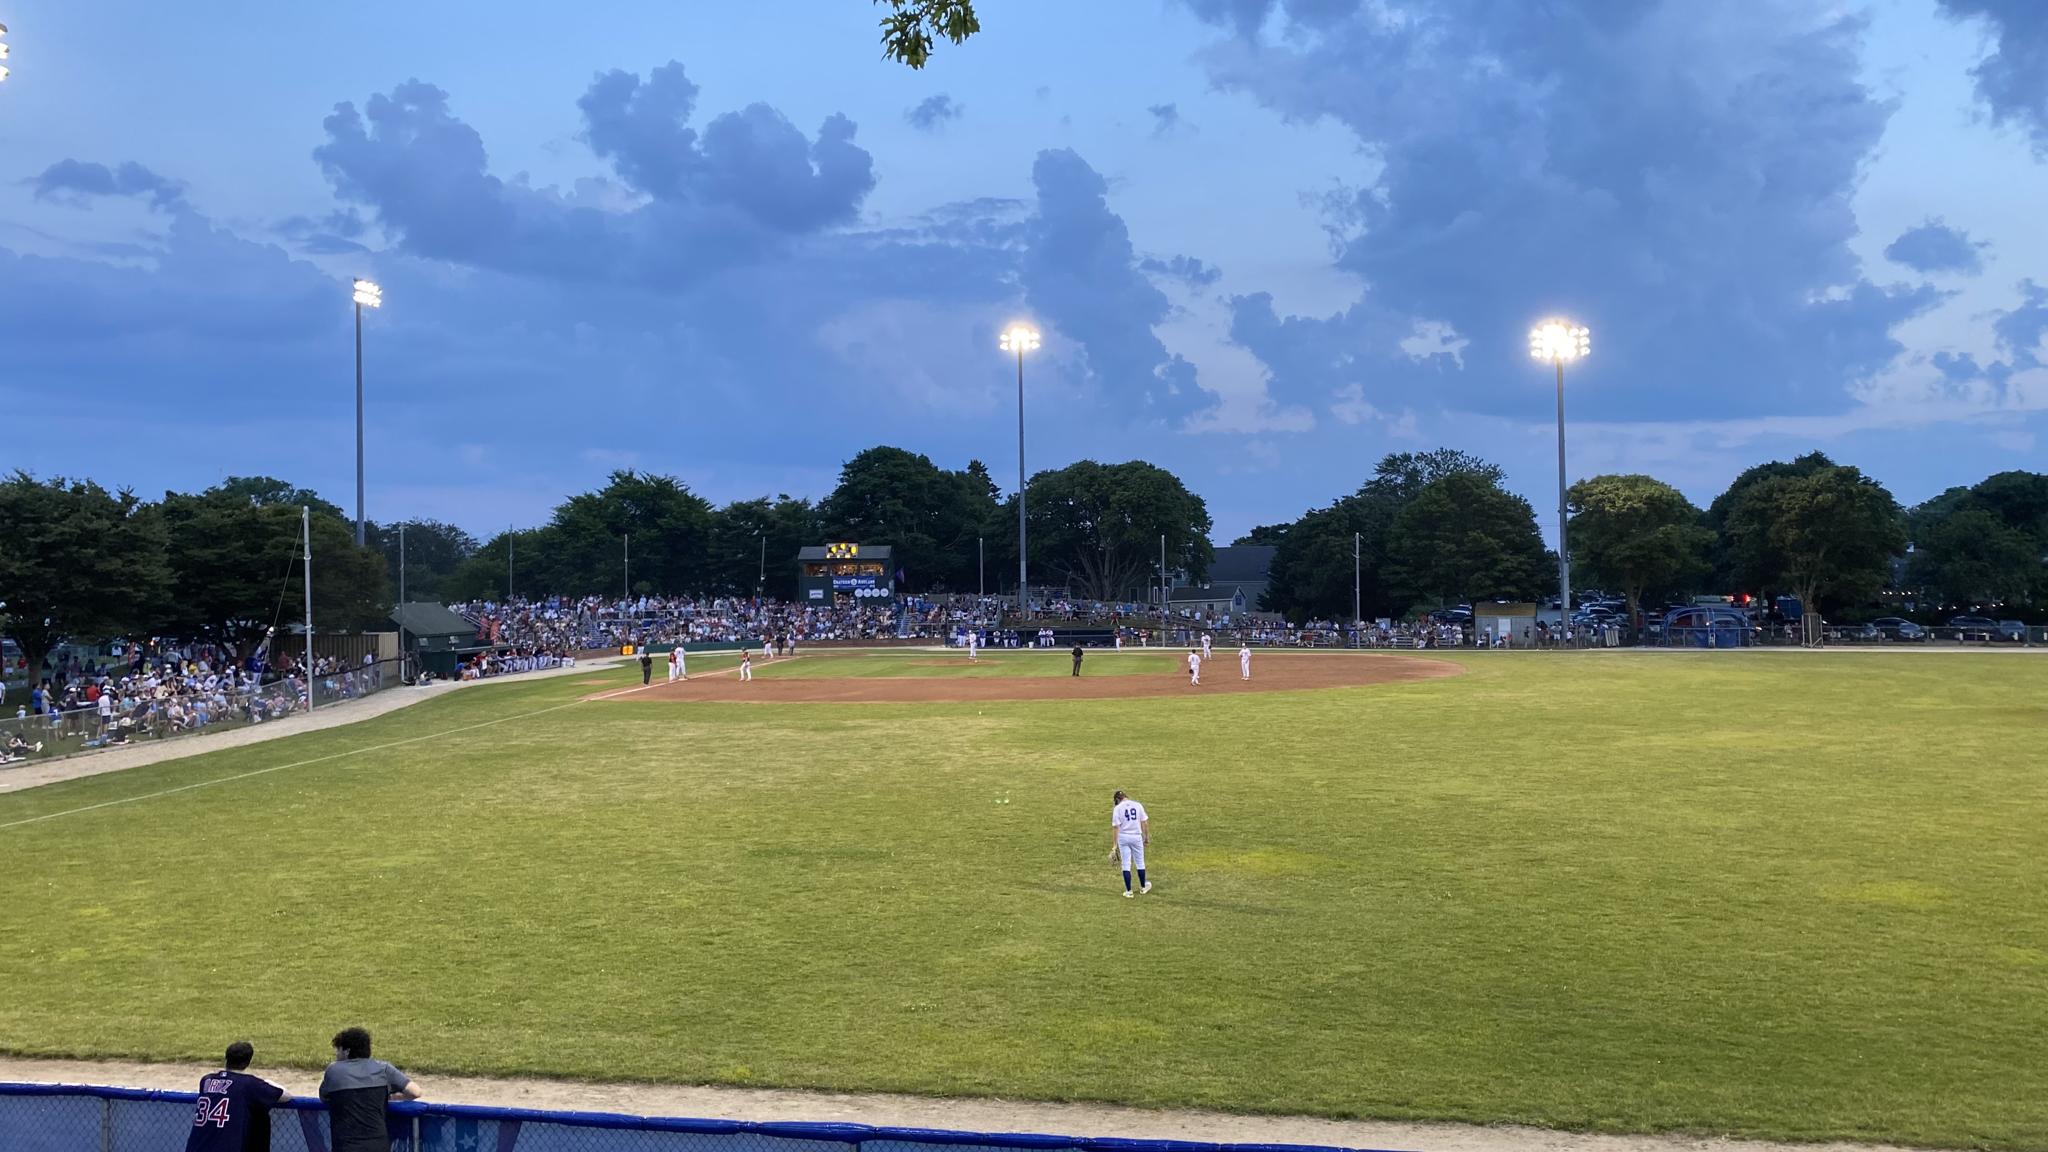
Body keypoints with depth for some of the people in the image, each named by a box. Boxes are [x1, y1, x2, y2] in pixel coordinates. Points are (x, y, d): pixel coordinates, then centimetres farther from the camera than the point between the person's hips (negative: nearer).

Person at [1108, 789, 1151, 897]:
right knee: (1140, 863, 17)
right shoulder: (1138, 805, 0)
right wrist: (1147, 837, 13)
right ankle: (1143, 887, 31)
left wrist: (1114, 845, -8)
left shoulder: (1117, 808, -7)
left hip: (1123, 837, -2)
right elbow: (1144, 823, 2)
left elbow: (1116, 827, -10)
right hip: (1136, 837, 2)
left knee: (1126, 864, 6)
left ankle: (1128, 891, 7)